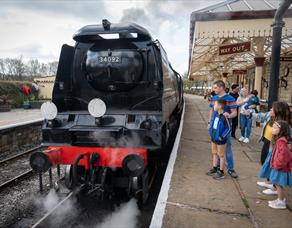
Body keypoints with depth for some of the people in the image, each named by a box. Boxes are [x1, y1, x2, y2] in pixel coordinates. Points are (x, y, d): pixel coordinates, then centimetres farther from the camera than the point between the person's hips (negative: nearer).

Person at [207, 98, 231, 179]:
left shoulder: (224, 116, -25)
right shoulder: (215, 113, -1)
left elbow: (229, 128, -22)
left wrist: (222, 137, -17)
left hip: (220, 140, -8)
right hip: (213, 138, 8)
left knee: (221, 155, 7)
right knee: (214, 154, 20)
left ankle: (221, 173, 20)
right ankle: (214, 169, 36)